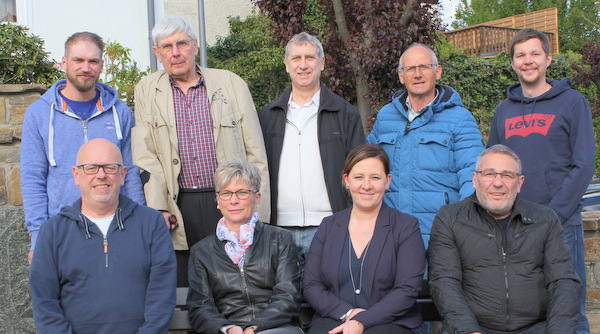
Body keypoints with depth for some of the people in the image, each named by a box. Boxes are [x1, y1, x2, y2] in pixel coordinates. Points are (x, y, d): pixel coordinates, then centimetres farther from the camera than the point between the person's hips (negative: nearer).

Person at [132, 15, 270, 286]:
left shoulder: (231, 84, 6)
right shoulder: (147, 91, 10)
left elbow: (255, 153, 5)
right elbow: (145, 156, 5)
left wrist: (258, 213, 0)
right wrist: (158, 209, -6)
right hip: (177, 210, 1)